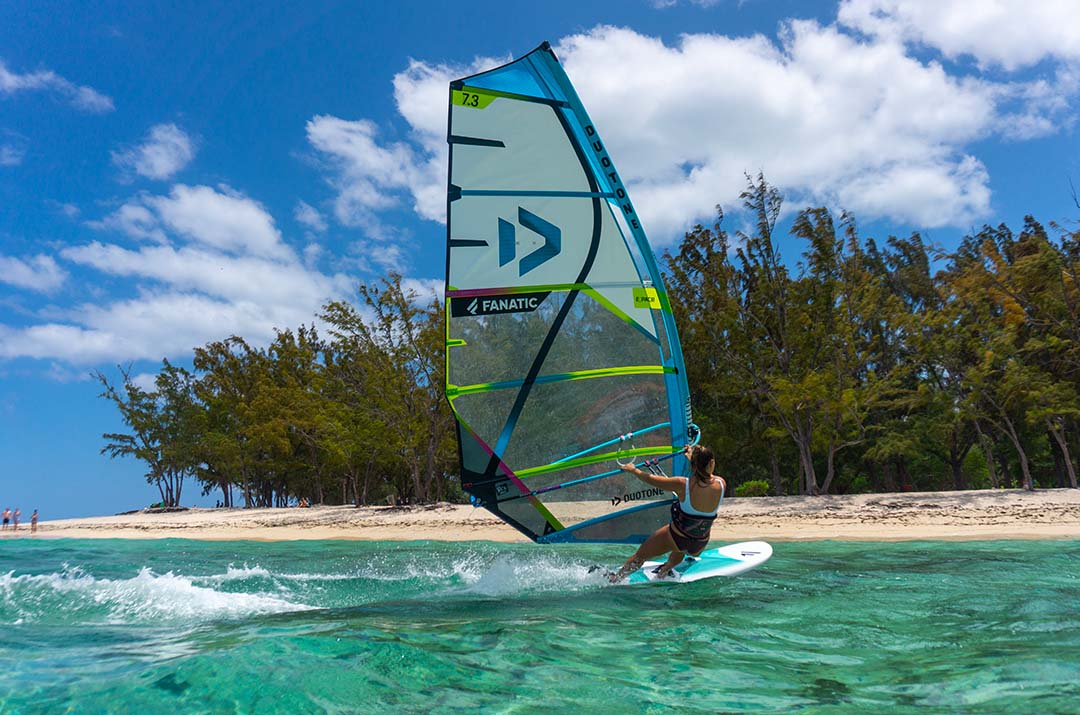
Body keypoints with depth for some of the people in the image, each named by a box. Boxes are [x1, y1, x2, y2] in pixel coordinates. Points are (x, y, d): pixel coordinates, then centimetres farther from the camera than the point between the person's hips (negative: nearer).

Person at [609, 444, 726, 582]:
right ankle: (665, 571, 53)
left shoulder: (683, 485, -24)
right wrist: (692, 457, 18)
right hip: (699, 547, 3)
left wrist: (633, 470, 5)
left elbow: (651, 479, -12)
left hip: (676, 539, -3)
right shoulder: (721, 485, -17)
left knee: (640, 556, 19)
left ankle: (612, 580, 32)